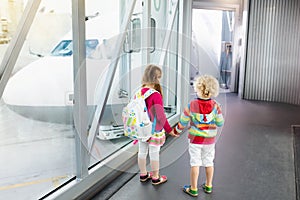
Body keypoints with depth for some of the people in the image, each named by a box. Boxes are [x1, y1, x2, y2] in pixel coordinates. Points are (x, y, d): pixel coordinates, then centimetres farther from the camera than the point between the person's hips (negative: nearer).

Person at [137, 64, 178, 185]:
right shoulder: (156, 95, -23)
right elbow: (160, 116, -20)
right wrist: (169, 130, -8)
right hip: (154, 129, -6)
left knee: (142, 151, 18)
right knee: (154, 153, 9)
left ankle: (143, 174, 36)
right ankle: (155, 178, 26)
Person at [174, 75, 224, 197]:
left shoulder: (191, 105, -17)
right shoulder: (215, 106, -13)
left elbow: (183, 122, -9)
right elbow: (220, 123, -6)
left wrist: (177, 130, 10)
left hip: (195, 139, -2)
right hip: (210, 140, 2)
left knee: (195, 163, 7)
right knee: (209, 162, 17)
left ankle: (193, 189, 16)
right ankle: (208, 186, 31)